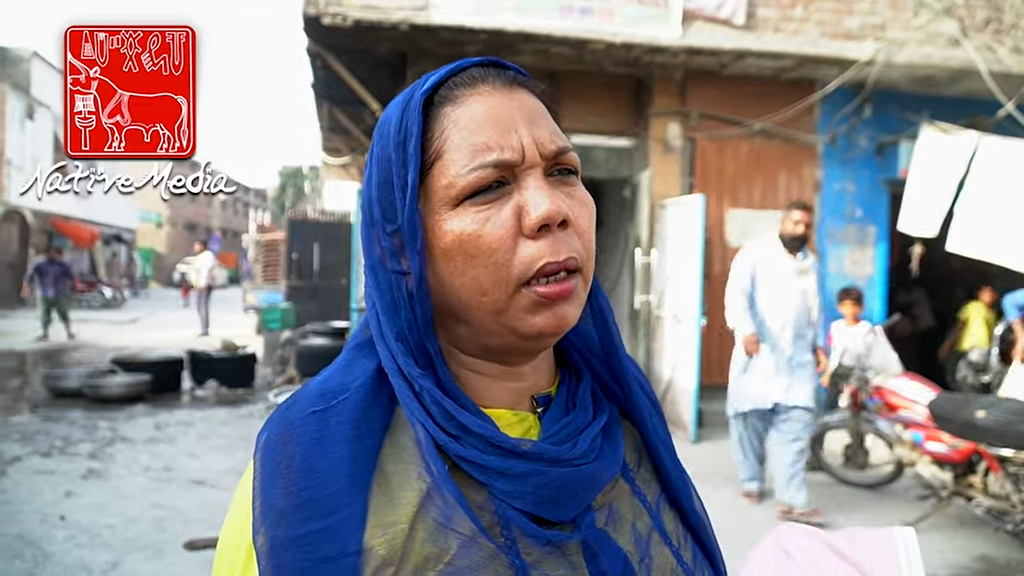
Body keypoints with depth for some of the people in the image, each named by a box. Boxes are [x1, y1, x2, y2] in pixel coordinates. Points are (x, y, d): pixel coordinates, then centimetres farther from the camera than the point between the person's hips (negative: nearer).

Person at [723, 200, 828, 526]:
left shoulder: (811, 263, 21)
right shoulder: (755, 253, 0)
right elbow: (737, 294, -12)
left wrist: (819, 344, 15)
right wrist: (745, 330, -27)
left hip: (798, 358, 4)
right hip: (758, 353, -4)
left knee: (796, 423, -8)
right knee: (751, 419, 4)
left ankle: (791, 500, -9)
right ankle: (751, 481, 25)